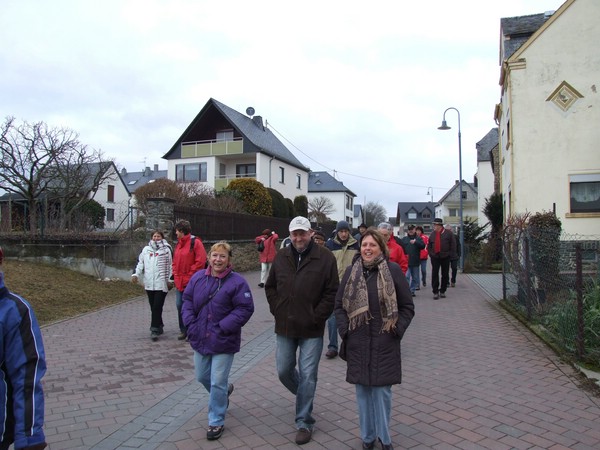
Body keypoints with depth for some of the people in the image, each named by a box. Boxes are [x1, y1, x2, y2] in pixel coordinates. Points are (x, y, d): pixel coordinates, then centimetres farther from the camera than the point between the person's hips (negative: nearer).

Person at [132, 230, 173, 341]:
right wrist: (136, 274, 2)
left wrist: (170, 280, -4)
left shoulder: (167, 249, 2)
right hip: (149, 283, 5)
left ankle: (155, 329, -6)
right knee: (153, 307, 11)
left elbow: (171, 265, 1)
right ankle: (159, 326, 24)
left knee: (157, 306, -10)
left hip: (161, 283, -5)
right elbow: (140, 262, 17)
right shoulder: (146, 249, 15)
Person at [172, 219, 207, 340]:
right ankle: (183, 331, 23)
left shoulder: (195, 242, -11)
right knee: (179, 305, 10)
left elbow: (200, 262, -16)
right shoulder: (178, 243, 15)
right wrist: (175, 274, 7)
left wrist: (189, 276, -14)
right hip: (179, 282, 8)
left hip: (191, 282, -8)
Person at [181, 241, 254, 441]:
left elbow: (245, 308, -15)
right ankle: (225, 390, 51)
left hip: (223, 342, -5)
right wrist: (190, 323, -7)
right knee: (202, 377, 21)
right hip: (200, 338, 5)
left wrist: (223, 327, -20)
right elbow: (187, 301, 7)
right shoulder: (198, 277, -1)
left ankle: (216, 422, 22)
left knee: (217, 383, 1)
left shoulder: (237, 281, -15)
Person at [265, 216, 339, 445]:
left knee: (307, 375, 2)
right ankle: (305, 395, 45)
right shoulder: (281, 257, 4)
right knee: (283, 371, 14)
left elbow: (332, 291, -8)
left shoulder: (325, 257, -9)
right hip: (284, 327, 4)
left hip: (311, 330, -4)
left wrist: (317, 317, -12)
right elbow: (270, 287, 14)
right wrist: (277, 310, 3)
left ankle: (304, 422, 19)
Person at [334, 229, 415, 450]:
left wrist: (397, 330, -8)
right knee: (362, 389, 11)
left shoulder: (393, 270, -4)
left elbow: (407, 306, 1)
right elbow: (339, 305, 9)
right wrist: (345, 330, -1)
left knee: (382, 389, 3)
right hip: (358, 344, 3)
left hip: (384, 343, -2)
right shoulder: (351, 271, 4)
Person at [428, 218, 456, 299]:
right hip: (435, 257, 1)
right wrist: (431, 254, 5)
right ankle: (435, 292, 2)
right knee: (434, 274, -3)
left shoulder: (448, 233, -3)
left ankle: (442, 291, 18)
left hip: (445, 258, -1)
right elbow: (429, 246, 14)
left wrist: (449, 254, -3)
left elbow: (453, 245, 1)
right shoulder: (432, 234, 5)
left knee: (445, 275, 7)